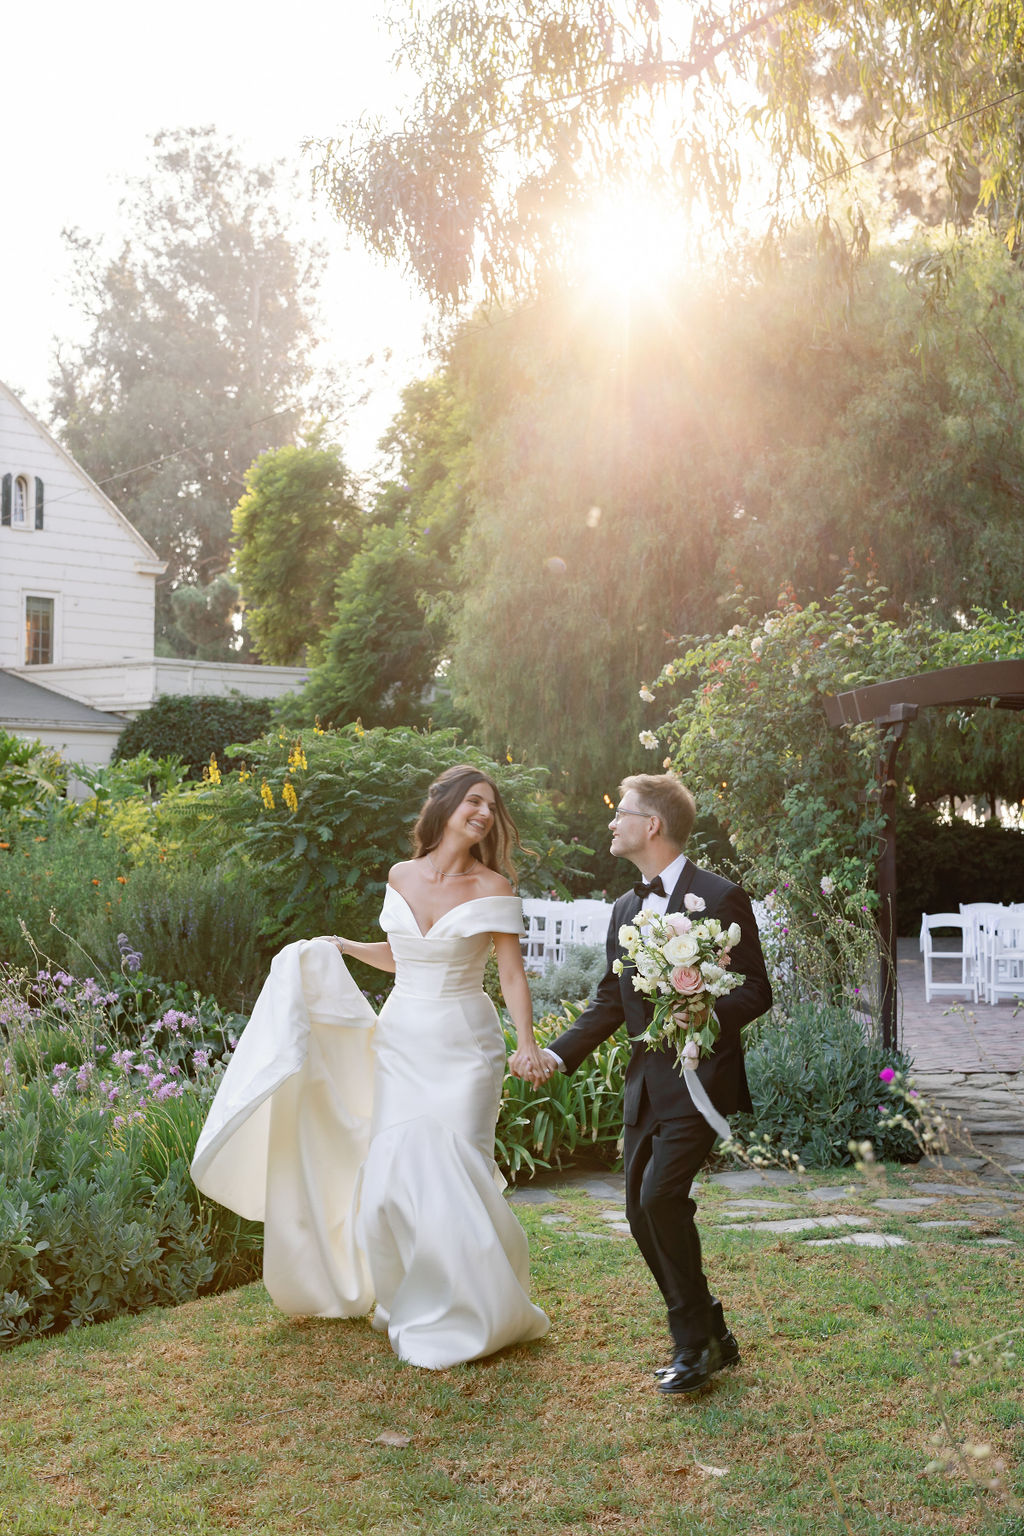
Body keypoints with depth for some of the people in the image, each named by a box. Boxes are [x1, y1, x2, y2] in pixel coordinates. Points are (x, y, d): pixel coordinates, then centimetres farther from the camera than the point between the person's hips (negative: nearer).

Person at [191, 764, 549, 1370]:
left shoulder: (493, 888, -5)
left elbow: (513, 975, -8)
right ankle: (410, 1302, 23)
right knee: (390, 1176, 0)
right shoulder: (402, 877, 7)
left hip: (463, 1048, -4)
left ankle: (468, 1315, 12)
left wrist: (527, 1045, -21)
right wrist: (341, 947, 13)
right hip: (402, 1042, 4)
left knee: (455, 1175, -8)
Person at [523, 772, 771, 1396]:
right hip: (647, 1081, 8)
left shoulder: (719, 897, -9)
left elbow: (756, 991, -8)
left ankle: (695, 1345, -3)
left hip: (698, 1077, -8)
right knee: (643, 1213, 7)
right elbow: (610, 999, 17)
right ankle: (711, 1337, 22)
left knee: (661, 1195, -19)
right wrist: (560, 1053, 5)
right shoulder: (626, 909, 14)